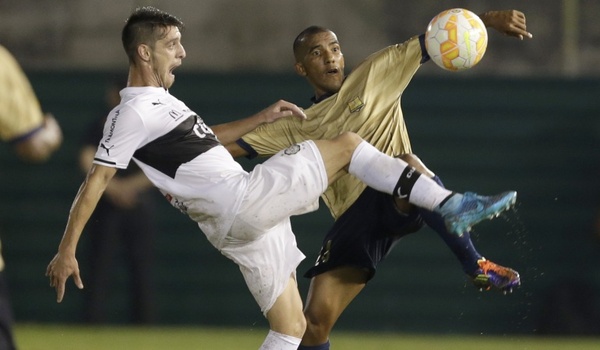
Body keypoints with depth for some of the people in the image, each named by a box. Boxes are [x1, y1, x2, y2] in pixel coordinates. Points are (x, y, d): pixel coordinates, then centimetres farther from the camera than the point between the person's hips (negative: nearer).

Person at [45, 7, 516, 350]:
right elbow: (96, 181, -12)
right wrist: (67, 250, -15)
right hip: (240, 203, -10)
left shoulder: (161, 101, 20)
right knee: (346, 145, -7)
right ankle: (451, 206, -8)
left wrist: (261, 118, 30)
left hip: (248, 218, 10)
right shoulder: (132, 113, -10)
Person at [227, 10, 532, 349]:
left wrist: (490, 19, -11)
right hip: (356, 217, 4)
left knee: (407, 162, -39)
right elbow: (232, 145, 17)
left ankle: (474, 264, -34)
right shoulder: (299, 127, 18)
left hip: (398, 199, -4)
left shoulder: (375, 74, 10)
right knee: (316, 319, -5)